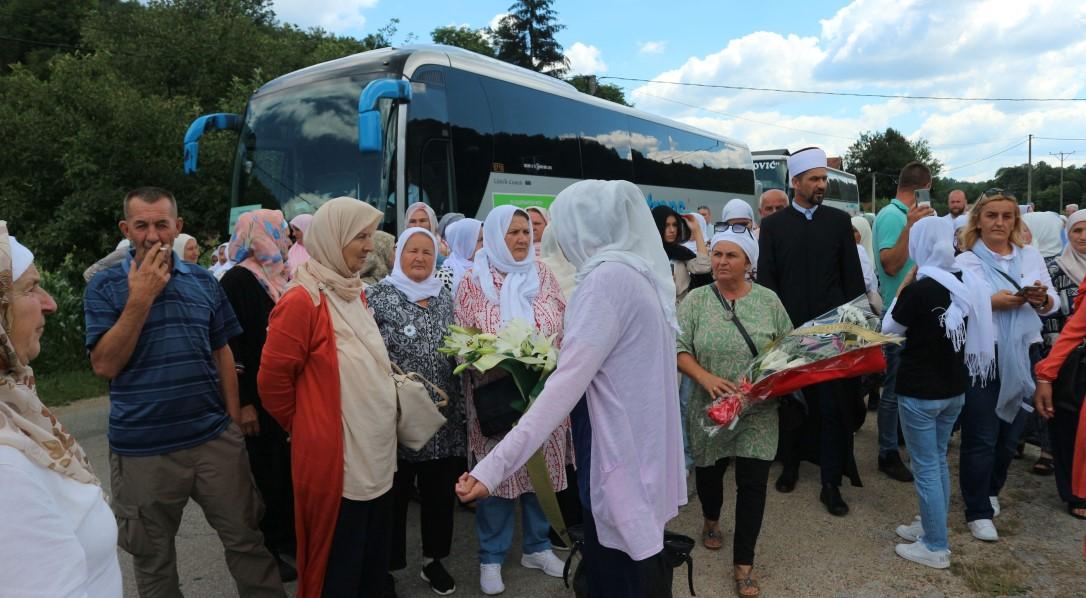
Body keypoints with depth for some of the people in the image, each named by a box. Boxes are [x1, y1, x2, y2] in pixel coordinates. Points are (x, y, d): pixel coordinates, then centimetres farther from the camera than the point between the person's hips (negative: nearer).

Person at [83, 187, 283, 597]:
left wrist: (233, 422, 5)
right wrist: (141, 298, -17)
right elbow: (105, 365, -11)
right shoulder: (104, 286, -3)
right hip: (141, 448, -1)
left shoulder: (204, 282, 4)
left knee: (246, 539, 9)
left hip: (215, 439, 2)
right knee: (152, 558, 16)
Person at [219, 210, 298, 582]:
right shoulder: (236, 281, -13)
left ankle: (286, 536, 30)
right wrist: (243, 403, -18)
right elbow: (231, 347, -16)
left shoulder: (279, 279, 9)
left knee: (287, 466, 14)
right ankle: (263, 548, 20)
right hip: (258, 395, -7)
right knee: (264, 471, 4)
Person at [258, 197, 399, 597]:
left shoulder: (353, 292, 9)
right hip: (335, 456, -8)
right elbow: (272, 379, -14)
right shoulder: (303, 300, -18)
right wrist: (302, 426, -2)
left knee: (374, 557, 21)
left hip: (375, 450, 8)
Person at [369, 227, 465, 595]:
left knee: (440, 490, 14)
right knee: (394, 493, 7)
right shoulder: (379, 296, -4)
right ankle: (389, 566, 25)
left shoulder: (444, 296, 11)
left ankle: (434, 560, 32)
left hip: (443, 415, 5)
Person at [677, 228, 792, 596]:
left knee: (753, 485, 1)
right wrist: (705, 377, -23)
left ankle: (744, 564, 16)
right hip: (711, 408, 0)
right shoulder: (696, 300, -4)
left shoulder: (768, 300, 1)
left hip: (759, 410, 0)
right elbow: (679, 349, -9)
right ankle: (711, 521, 51)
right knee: (708, 472, 18)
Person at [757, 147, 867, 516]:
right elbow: (766, 278, 1)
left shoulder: (839, 221, 6)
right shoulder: (773, 225, 4)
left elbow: (853, 276, 6)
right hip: (788, 329, 0)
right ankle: (790, 465, 30)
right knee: (789, 402, 12)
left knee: (833, 406, 1)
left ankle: (831, 482, 9)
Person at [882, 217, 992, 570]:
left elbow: (890, 330, -5)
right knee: (938, 461, 20)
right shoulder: (965, 284, 0)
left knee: (925, 467, 3)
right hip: (954, 388, 7)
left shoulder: (920, 289, -20)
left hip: (920, 391, -7)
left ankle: (936, 548, 10)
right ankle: (932, 527, 33)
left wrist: (903, 288, -3)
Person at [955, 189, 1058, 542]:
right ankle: (978, 511, 13)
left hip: (1022, 358, 5)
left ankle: (990, 491, 38)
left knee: (1011, 434, 16)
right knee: (981, 438, 1)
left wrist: (1042, 299, -13)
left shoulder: (1031, 257, 8)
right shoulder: (965, 262, -4)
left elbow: (1053, 305, 9)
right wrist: (992, 303, -24)